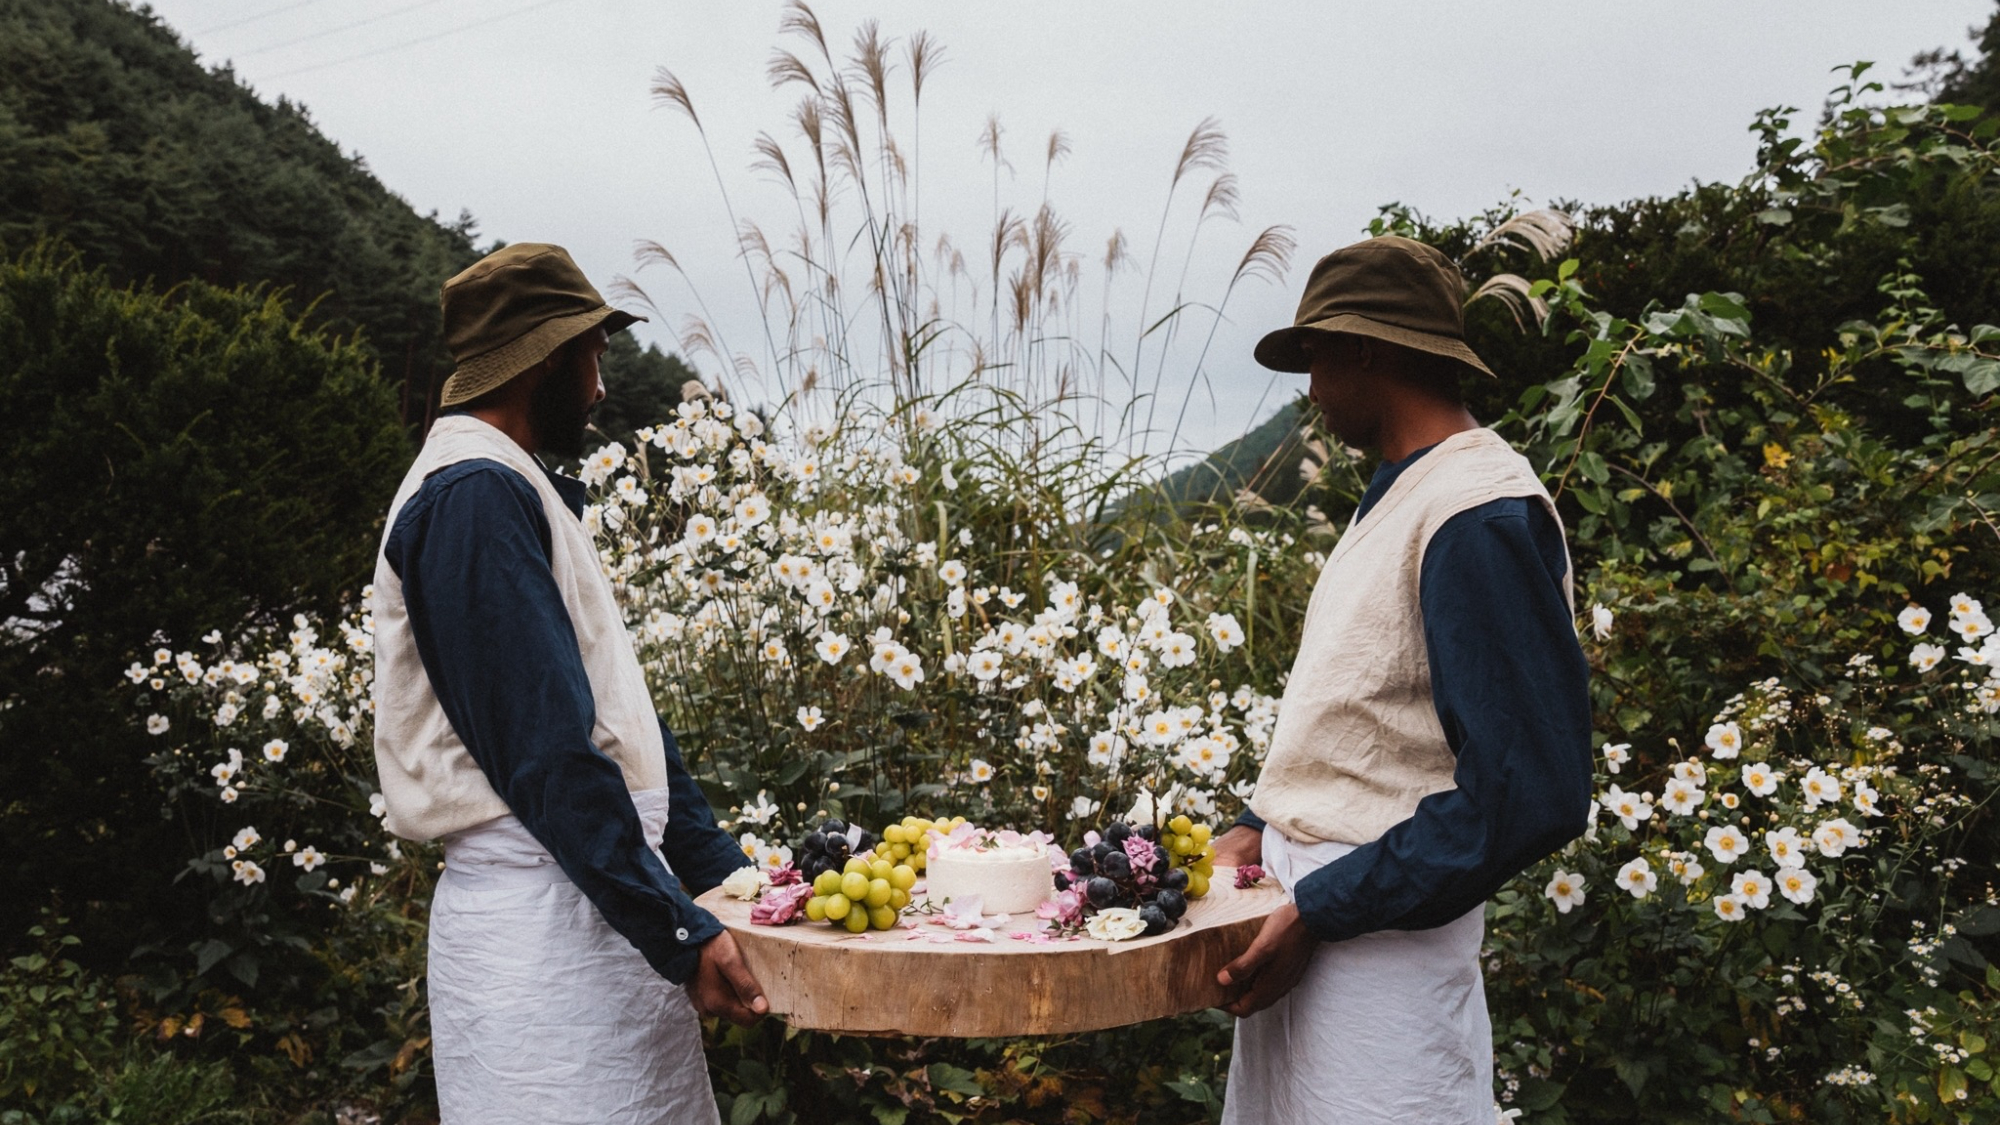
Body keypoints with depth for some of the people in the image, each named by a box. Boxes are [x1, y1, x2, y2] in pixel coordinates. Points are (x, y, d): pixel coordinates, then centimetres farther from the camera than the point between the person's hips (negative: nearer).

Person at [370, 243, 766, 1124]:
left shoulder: (521, 493, 17)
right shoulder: (475, 496, -14)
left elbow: (617, 713, 16)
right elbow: (547, 751, -20)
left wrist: (729, 878, 14)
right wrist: (680, 933, -20)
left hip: (601, 900, 9)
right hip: (539, 913, -9)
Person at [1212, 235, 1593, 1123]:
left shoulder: (1480, 516, -18)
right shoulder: (1393, 498, 11)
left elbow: (1527, 794, -23)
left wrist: (1317, 913, -19)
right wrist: (1262, 832, 8)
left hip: (1381, 942, -8)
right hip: (1299, 896, 8)